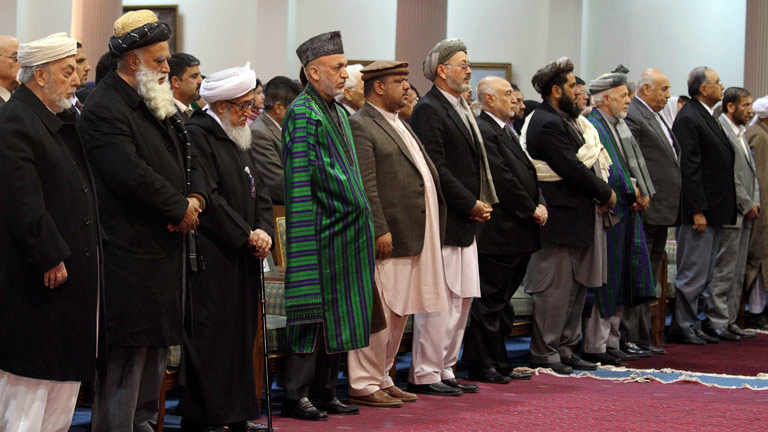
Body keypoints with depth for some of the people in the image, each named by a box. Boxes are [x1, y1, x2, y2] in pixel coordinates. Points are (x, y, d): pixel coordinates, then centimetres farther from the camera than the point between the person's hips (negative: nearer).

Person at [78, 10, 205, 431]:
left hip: (164, 249, 10)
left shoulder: (156, 105, 17)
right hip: (128, 250, -10)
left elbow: (185, 158, 21)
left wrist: (196, 198, 0)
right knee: (125, 350, -6)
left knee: (155, 347, 16)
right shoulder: (104, 108, -14)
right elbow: (131, 174, -23)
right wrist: (180, 209, -14)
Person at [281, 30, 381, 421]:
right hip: (322, 230, -9)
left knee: (335, 316, 11)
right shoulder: (303, 114, -12)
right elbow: (300, 180, -16)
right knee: (313, 313, -4)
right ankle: (296, 396, 3)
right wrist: (309, 233, -20)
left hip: (347, 231, 9)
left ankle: (323, 392, 19)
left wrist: (360, 217, 19)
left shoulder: (337, 111, 16)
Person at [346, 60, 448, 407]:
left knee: (399, 314, 14)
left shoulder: (399, 124, 20)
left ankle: (382, 379, 22)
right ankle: (363, 385, 0)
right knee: (378, 313, -6)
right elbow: (365, 185, -16)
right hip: (387, 237, -9)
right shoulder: (360, 125, -10)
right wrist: (380, 230, -21)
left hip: (413, 236, 9)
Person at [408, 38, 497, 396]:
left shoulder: (460, 109, 18)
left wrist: (481, 203, 8)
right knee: (439, 300, -7)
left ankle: (445, 370, 20)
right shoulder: (428, 110, -12)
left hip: (466, 222, 10)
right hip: (443, 222, -10)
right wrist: (472, 204, -14)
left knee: (461, 300, 12)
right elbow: (436, 169, -18)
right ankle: (425, 375, -1)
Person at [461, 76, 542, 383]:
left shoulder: (506, 131, 19)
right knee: (490, 301, -4)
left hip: (519, 233, 10)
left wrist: (540, 204, 2)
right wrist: (531, 209, -12)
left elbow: (526, 172, 19)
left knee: (500, 300, 14)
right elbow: (502, 179, -19)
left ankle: (497, 364, 19)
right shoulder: (483, 131, -14)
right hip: (498, 233, -10)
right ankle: (484, 365, 2)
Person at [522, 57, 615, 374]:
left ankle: (565, 348, 21)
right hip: (560, 217, -11)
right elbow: (572, 169, -22)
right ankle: (544, 351, 3)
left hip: (578, 216, 11)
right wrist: (606, 194, -11)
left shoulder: (563, 119, 16)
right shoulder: (547, 124, -17)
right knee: (555, 286, -4)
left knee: (577, 285, 14)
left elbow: (585, 162, 18)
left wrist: (601, 192, 1)